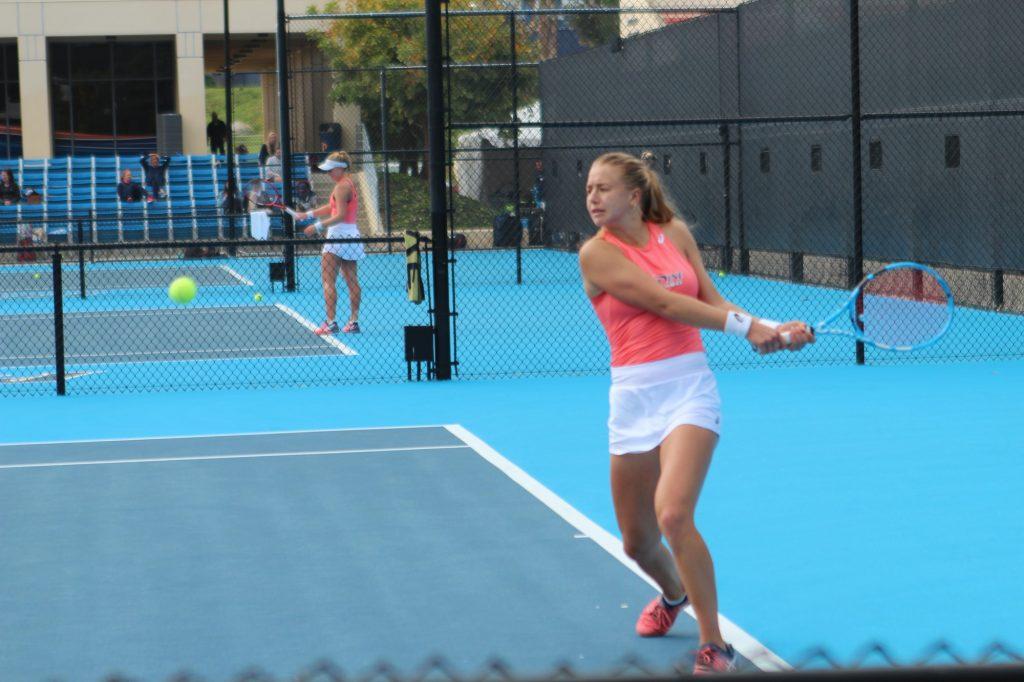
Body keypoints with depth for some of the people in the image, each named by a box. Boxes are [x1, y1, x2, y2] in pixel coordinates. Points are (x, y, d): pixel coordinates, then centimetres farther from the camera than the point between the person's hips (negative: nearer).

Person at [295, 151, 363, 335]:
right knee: (352, 282, 9)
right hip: (351, 235, 10)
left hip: (339, 235, -10)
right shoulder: (348, 184, 16)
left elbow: (340, 215, -21)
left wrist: (318, 227, -20)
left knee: (328, 282, -7)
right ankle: (353, 322, 11)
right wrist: (308, 214, 20)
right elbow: (332, 208, 22)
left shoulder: (342, 186, -14)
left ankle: (330, 323, -11)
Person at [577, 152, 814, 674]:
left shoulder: (675, 232, 7)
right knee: (637, 542, 9)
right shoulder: (596, 253, -4)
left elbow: (711, 301, 11)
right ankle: (673, 594, 46)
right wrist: (745, 326, -14)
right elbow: (664, 304, -13)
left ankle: (714, 645, -12)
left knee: (673, 514, -23)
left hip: (689, 386, 0)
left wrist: (773, 330, -3)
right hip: (634, 394, 0)